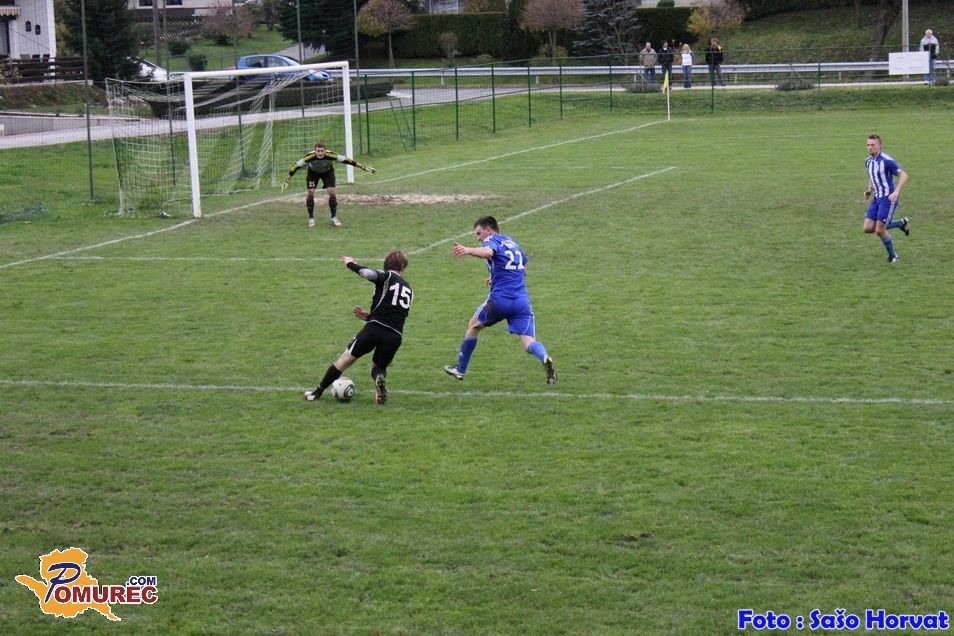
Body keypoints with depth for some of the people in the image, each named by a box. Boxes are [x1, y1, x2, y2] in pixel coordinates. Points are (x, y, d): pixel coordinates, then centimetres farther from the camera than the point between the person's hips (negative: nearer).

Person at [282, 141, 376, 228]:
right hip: (313, 172, 0)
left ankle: (334, 217, 3)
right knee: (311, 193, -14)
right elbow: (296, 166, -27)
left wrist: (363, 167, -25)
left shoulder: (330, 155, -36)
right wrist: (286, 180, -28)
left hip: (327, 171, 0)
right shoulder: (310, 157, -36)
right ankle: (311, 218, 5)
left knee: (332, 192, -15)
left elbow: (346, 160, -28)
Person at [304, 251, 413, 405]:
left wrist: (351, 264, -2)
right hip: (395, 336, 4)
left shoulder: (387, 276, 6)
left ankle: (317, 392, 15)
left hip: (375, 328, -4)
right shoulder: (409, 291, 25)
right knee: (378, 367, 23)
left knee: (346, 358, 10)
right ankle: (380, 378, -15)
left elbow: (369, 273, -17)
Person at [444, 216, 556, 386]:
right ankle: (545, 358, -37)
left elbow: (488, 252, -27)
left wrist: (467, 250, -45)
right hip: (522, 300, 5)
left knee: (473, 326, 21)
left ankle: (460, 369, 30)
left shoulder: (492, 240, 0)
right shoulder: (512, 242, 23)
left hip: (499, 299, -5)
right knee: (529, 343, -3)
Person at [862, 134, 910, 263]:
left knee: (879, 230, -11)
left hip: (888, 198, -8)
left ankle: (893, 255, 15)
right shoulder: (868, 161, 7)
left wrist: (896, 192, -29)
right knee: (867, 228, 0)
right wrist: (869, 189, 9)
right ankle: (901, 223, 19)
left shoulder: (886, 160, -17)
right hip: (877, 198, 8)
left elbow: (904, 175, -16)